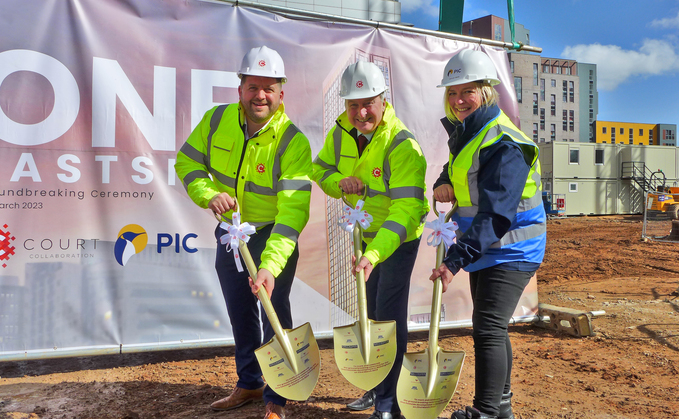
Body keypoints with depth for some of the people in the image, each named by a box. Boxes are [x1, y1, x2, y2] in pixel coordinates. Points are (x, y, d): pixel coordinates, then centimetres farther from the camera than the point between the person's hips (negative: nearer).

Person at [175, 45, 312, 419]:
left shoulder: (293, 142, -25)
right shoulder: (216, 120, -11)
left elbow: (293, 210, -33)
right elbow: (187, 162, 0)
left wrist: (271, 265, -43)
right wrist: (209, 194, -21)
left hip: (273, 234, -5)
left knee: (274, 315, -5)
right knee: (240, 313, 18)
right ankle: (249, 384, 38)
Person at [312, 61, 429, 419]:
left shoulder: (403, 147, -32)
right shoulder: (340, 134, -10)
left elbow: (406, 210, -38)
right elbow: (321, 168, 5)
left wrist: (373, 254, -50)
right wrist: (340, 181, -20)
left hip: (401, 236, -7)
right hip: (366, 233, 7)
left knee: (390, 315, -11)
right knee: (371, 311, 17)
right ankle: (375, 387, 35)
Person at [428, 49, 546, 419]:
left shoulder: (504, 144, -23)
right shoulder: (464, 132, 8)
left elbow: (495, 215, -31)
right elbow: (455, 169, 24)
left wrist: (455, 259, -36)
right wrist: (443, 185, -2)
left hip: (510, 250, -10)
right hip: (485, 249, 10)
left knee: (488, 329, -12)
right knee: (490, 329, 18)